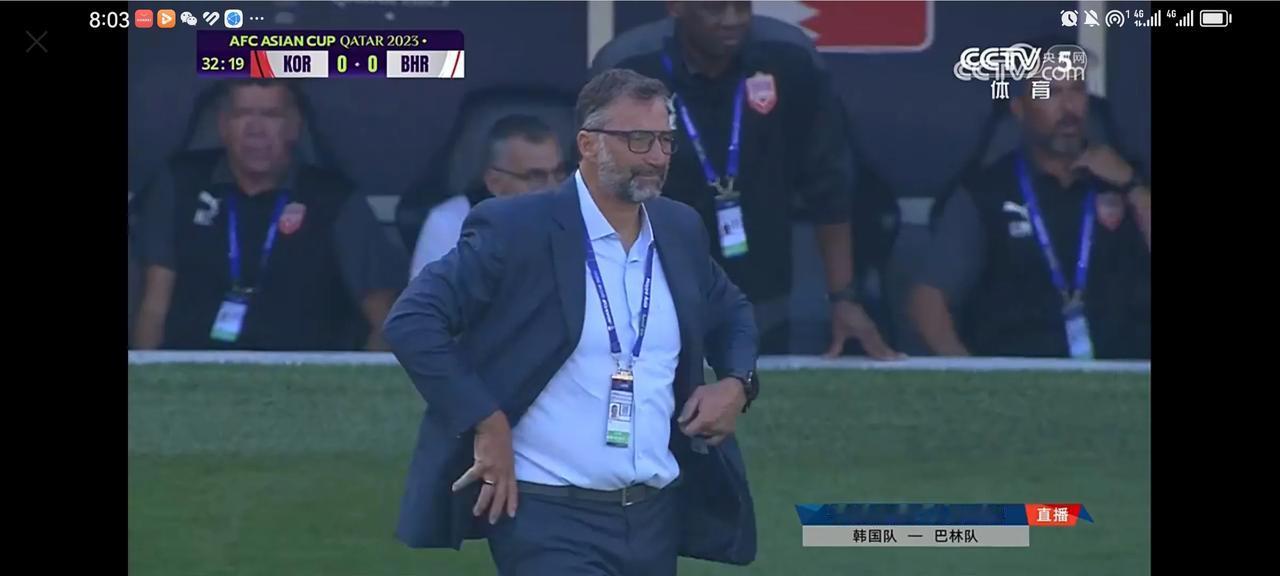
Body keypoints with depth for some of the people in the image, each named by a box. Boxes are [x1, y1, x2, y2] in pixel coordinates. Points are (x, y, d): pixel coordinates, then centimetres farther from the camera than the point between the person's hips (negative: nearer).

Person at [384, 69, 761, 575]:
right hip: (551, 521, -6)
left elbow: (731, 313, 30)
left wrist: (736, 382, 8)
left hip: (657, 516, 6)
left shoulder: (680, 230, 11)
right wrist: (485, 422, -17)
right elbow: (411, 320, -12)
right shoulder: (516, 229, -8)